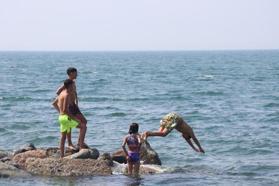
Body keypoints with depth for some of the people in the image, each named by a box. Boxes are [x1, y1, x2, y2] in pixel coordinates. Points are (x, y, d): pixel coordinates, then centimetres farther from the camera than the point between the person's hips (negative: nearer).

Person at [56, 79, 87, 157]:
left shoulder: (62, 93, 14)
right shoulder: (67, 95, -15)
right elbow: (65, 110, -22)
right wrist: (74, 117, -18)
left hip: (61, 117, 10)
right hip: (66, 117, -10)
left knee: (63, 136, 12)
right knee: (83, 127, -7)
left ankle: (62, 156, 12)